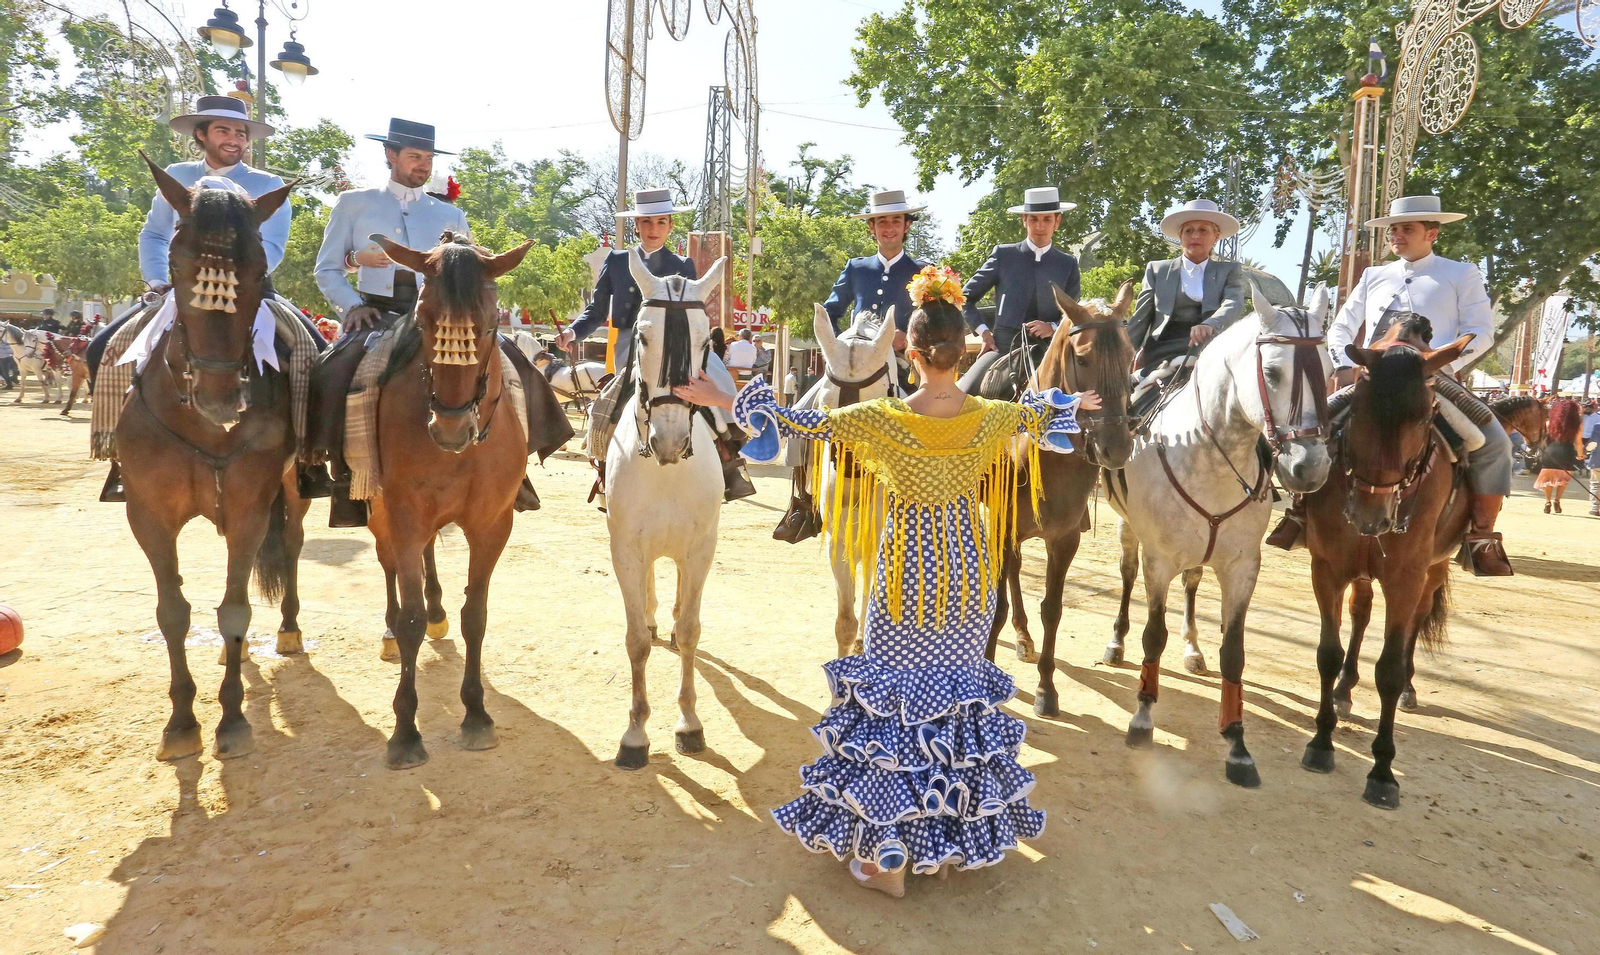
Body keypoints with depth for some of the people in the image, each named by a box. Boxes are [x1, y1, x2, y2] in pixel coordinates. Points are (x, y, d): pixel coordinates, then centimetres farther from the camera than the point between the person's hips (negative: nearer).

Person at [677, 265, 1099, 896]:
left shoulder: (881, 419, -17)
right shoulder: (991, 417, -6)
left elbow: (796, 423, -9)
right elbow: (1040, 413, 16)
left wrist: (723, 398, 2)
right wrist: (1077, 404, 39)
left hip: (905, 578, -3)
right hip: (970, 575, 4)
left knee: (894, 699, 9)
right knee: (964, 694, 17)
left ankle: (890, 856, 16)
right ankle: (963, 837, 31)